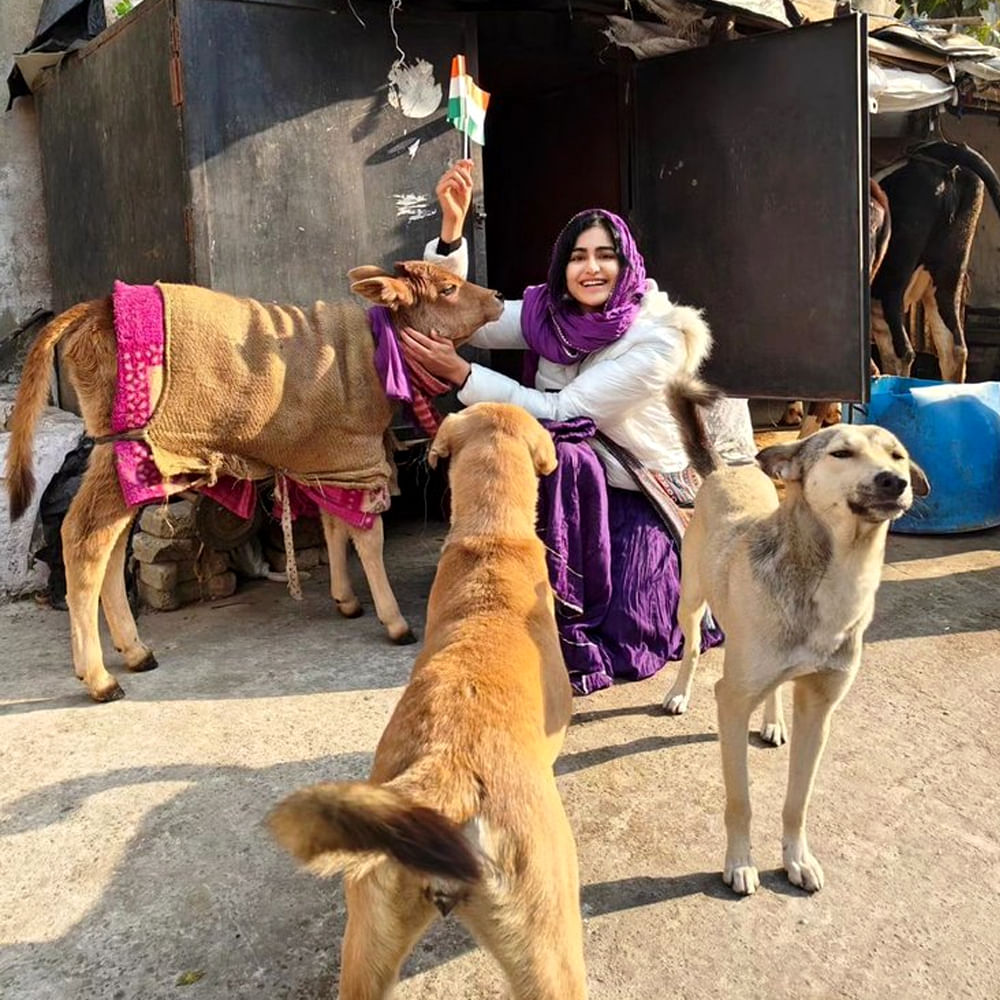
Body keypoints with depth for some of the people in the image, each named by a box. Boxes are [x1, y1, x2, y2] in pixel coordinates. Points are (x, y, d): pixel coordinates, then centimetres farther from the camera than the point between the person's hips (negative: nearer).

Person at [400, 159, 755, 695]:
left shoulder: (659, 337, -20)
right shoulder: (547, 313, -5)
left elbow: (562, 409, -25)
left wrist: (461, 373, -28)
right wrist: (451, 227, -20)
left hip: (647, 498, -4)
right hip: (571, 488, 5)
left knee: (625, 640, -17)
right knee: (559, 451, -29)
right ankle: (562, 610, -6)